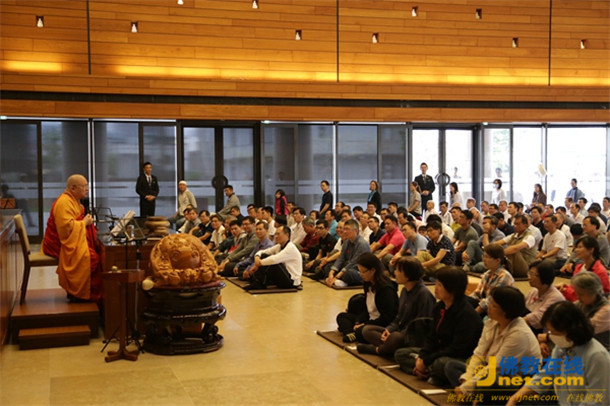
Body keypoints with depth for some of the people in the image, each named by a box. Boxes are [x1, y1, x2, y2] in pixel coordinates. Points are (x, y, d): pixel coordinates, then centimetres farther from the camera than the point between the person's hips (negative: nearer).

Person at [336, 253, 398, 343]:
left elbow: (388, 317, -21)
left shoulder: (386, 288, -20)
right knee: (341, 316, 6)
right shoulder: (368, 284, 7)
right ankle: (351, 335, -18)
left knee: (361, 332, -38)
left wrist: (364, 325, -19)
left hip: (384, 325, -11)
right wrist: (358, 322, -4)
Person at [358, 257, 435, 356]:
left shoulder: (423, 294, -16)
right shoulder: (405, 290, 13)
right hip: (400, 331, 9)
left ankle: (376, 349, -12)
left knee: (396, 337, -40)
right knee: (367, 329, 1)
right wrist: (389, 329, -2)